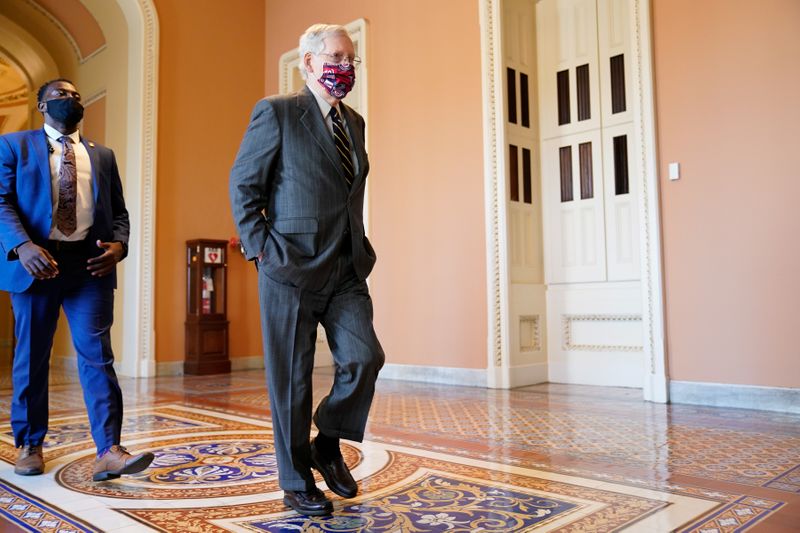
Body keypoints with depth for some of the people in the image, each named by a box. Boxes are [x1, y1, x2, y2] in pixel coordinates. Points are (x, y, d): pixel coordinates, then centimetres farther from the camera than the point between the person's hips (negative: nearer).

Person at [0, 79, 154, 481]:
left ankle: (109, 452, -9)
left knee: (97, 356, -6)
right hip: (36, 263, -1)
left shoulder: (102, 155, 19)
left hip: (90, 265, 1)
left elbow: (119, 211, 16)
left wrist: (118, 245, -5)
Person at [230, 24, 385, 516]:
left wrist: (360, 246, 14)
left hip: (348, 271, 6)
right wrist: (260, 248, -10)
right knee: (291, 379, 4)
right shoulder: (277, 113, -2)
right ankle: (296, 482, 20)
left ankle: (328, 444, 20)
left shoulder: (354, 121, 16)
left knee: (364, 357, -7)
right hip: (291, 270, -5)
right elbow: (243, 185, -3)